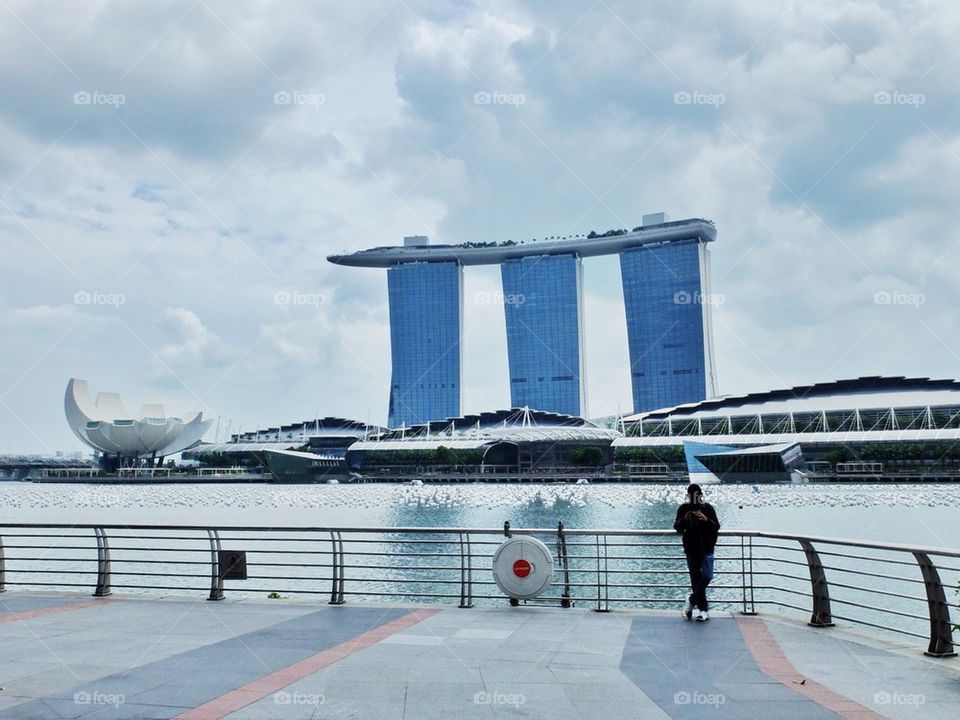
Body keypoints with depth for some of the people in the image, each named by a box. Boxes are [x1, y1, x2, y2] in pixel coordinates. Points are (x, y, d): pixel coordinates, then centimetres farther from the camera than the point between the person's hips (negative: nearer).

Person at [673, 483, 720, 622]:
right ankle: (703, 610, 9)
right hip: (691, 549, 1)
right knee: (696, 579, 2)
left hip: (706, 548, -1)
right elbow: (677, 528, -1)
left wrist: (706, 520, -25)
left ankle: (692, 600, 10)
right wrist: (684, 520, -20)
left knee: (706, 576, -10)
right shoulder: (683, 509, 2)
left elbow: (717, 527, -6)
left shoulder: (708, 508, -1)